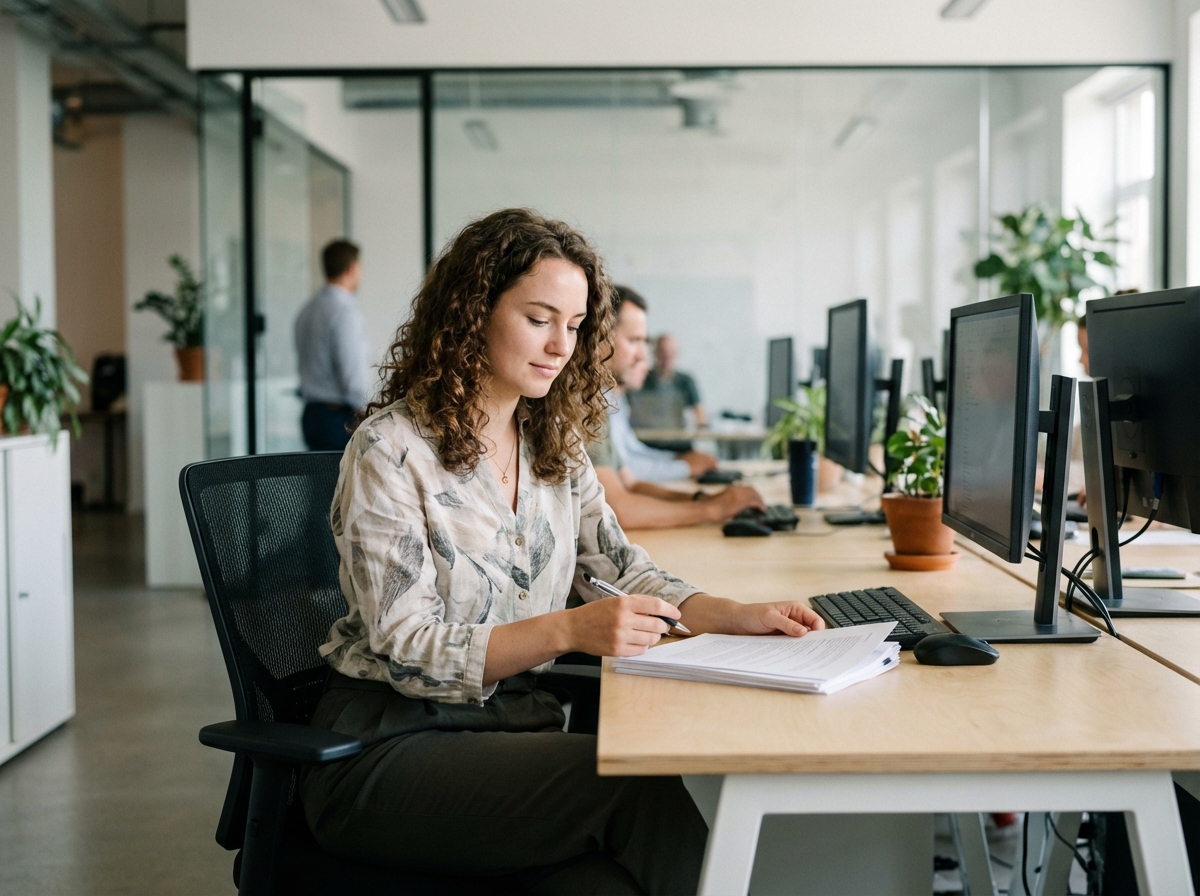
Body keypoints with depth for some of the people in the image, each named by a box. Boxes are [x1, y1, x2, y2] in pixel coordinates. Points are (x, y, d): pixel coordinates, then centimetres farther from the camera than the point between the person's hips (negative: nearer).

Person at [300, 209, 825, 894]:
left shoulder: (558, 446, 11)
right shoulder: (391, 450, -11)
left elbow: (625, 569, 12)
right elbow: (409, 654, -16)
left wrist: (739, 616, -6)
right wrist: (568, 630, -29)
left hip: (517, 723, 5)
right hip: (393, 743, -5)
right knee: (641, 784, -27)